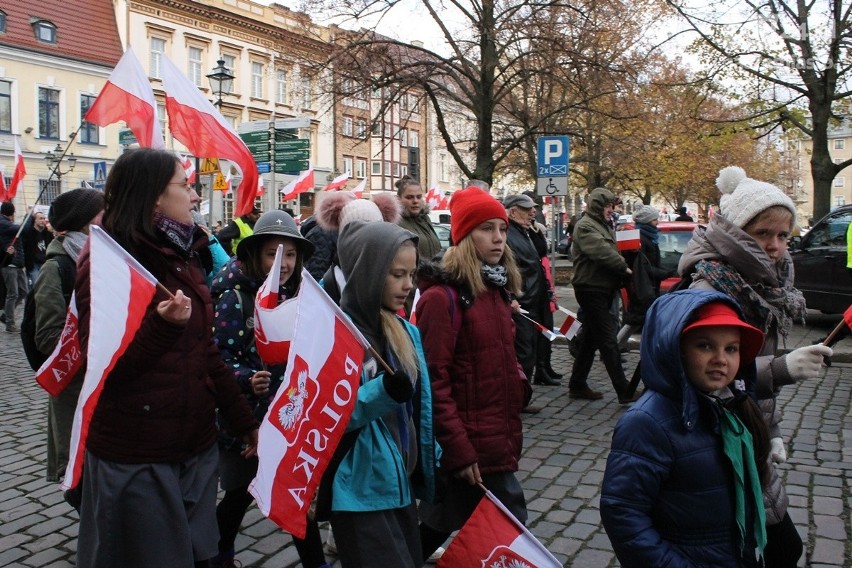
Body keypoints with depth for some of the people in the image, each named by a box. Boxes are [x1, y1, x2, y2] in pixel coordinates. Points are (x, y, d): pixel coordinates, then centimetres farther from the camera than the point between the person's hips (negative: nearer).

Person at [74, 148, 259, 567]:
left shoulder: (183, 256, 9)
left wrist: (243, 420, 16)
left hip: (197, 445, 7)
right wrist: (164, 324, -33)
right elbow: (106, 366, -18)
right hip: (136, 457, -7)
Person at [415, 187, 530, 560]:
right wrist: (458, 451, -19)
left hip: (500, 440, 8)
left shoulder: (496, 290, 11)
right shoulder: (443, 296, -16)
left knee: (440, 526, 20)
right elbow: (433, 382, -19)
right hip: (472, 448, -8)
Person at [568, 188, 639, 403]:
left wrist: (621, 268, 3)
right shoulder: (585, 226, -12)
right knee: (608, 340, -9)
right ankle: (624, 391, -7)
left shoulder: (604, 225, 20)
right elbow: (602, 252, -23)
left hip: (603, 289, 10)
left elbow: (611, 251, 22)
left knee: (590, 338, 14)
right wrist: (624, 267, -14)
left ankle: (577, 385, 22)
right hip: (591, 289, -10)